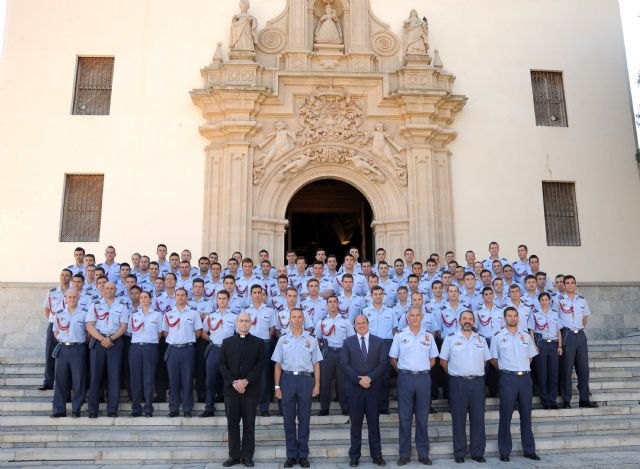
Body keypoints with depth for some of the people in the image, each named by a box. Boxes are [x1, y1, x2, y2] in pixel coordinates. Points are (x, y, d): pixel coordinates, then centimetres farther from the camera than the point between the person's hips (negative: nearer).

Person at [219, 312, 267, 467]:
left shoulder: (258, 342, 4)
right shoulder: (227, 342, 10)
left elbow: (261, 364, -4)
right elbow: (221, 364, 3)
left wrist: (246, 381, -14)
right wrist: (233, 382, -10)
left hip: (250, 389, -1)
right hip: (231, 389, 2)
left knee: (249, 424, 4)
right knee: (232, 423, 6)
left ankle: (247, 456, 12)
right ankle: (234, 455, 14)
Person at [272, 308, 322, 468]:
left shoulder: (311, 340, 4)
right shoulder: (283, 340, 5)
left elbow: (316, 364, 5)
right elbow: (278, 364, 5)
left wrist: (317, 384, -2)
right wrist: (277, 386, 0)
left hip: (306, 379, 0)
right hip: (288, 379, 1)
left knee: (304, 419, 6)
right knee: (288, 419, 7)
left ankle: (303, 455, 17)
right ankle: (291, 455, 18)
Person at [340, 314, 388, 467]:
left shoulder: (379, 342, 6)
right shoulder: (348, 342, 5)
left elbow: (383, 363, -1)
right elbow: (344, 364, -4)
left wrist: (370, 378, -13)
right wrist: (359, 380, -13)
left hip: (373, 387, 1)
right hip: (354, 387, 0)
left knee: (374, 422, 6)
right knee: (356, 423, 6)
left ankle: (376, 455, 15)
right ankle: (354, 455, 15)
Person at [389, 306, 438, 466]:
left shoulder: (429, 337, 6)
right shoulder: (399, 336, 1)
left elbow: (432, 359, 14)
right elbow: (393, 359, 7)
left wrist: (423, 370, 8)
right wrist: (402, 372, 5)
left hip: (423, 378, 1)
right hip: (405, 378, -1)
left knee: (422, 418, 7)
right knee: (404, 417, 4)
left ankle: (423, 453, 16)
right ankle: (405, 454, 12)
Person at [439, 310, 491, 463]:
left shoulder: (481, 339, 10)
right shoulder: (450, 338, 2)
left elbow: (485, 360, 17)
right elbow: (443, 360, 5)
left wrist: (476, 372, 10)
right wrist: (454, 373, 5)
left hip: (477, 382, 3)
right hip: (458, 383, -2)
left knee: (478, 418, 4)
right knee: (458, 419, 2)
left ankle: (478, 452, 14)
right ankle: (459, 453, 11)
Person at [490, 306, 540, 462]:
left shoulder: (526, 336, 9)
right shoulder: (498, 338, 1)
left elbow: (530, 357, 18)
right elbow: (493, 359, 6)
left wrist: (524, 368, 9)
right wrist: (504, 369, 7)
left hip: (525, 378, 3)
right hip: (508, 378, -3)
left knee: (526, 415, 10)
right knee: (506, 416, 1)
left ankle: (529, 450, 20)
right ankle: (504, 452, 8)